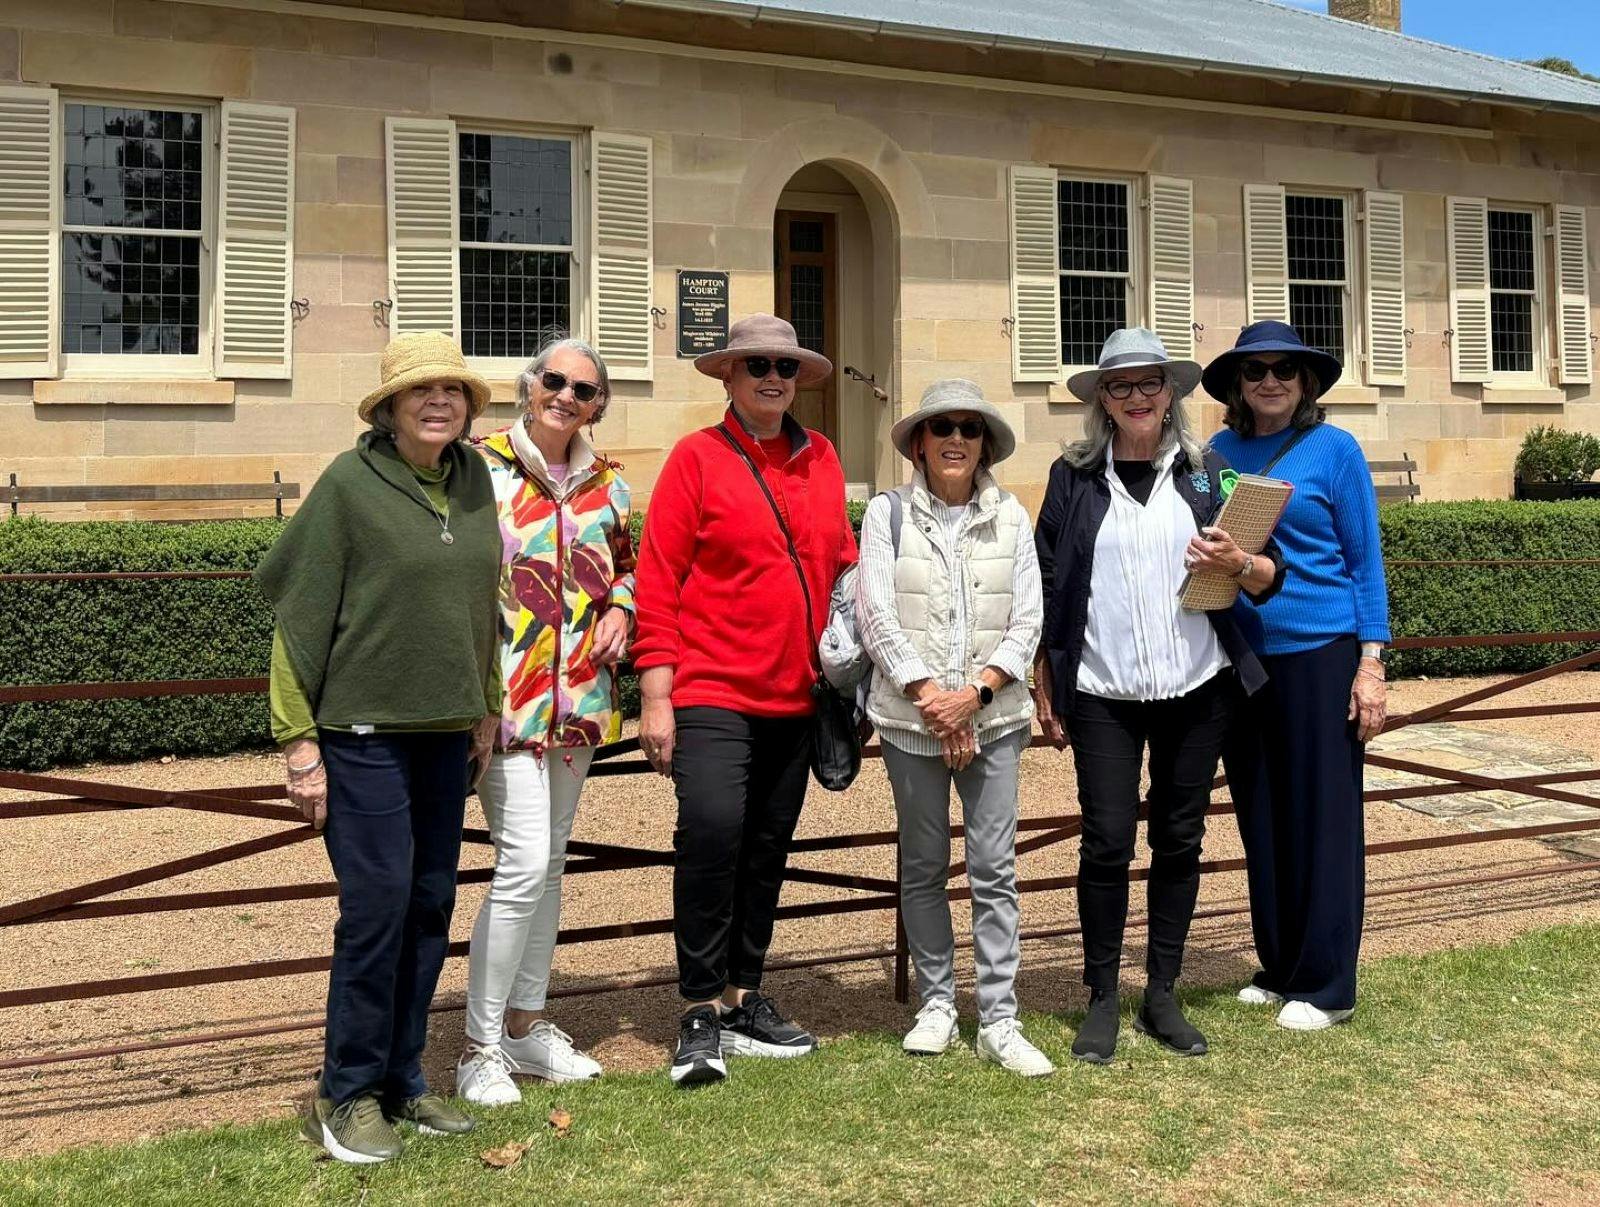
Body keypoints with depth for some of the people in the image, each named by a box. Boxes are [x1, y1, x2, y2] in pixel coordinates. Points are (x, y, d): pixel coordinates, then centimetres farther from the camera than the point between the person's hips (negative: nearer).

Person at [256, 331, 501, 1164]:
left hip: (445, 731, 6)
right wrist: (298, 740, -11)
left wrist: (486, 706, 16)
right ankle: (346, 1094, 11)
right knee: (377, 905, -5)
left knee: (430, 906, 10)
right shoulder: (350, 482, -9)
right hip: (363, 731, -6)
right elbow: (302, 614, -9)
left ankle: (401, 1080, 24)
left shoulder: (472, 478, 7)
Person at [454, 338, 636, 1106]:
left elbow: (625, 566, 24)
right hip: (505, 694, -6)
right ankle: (481, 1046, 1)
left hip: (580, 695, 6)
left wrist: (620, 609, 3)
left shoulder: (607, 483, 11)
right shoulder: (482, 467, -5)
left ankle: (527, 1022, 28)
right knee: (524, 862, -13)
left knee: (549, 861, 14)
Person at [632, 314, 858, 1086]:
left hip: (793, 697, 5)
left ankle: (743, 998, 26)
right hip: (711, 693, -5)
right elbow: (657, 580, -6)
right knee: (712, 830, -17)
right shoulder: (697, 457, -3)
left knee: (768, 847, 12)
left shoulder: (820, 458, 10)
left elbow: (841, 559, 19)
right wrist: (656, 696, -11)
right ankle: (700, 1014, -3)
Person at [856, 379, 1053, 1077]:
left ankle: (998, 1020, 5)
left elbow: (1027, 621, 2)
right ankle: (937, 1002, 23)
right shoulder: (889, 513, 1)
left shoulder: (1010, 516, 6)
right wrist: (930, 696, -12)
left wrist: (974, 692, -10)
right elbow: (876, 614, -5)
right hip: (910, 718, 0)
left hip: (992, 716, 1)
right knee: (923, 867, 9)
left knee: (995, 868, -1)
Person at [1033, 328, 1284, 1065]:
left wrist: (1238, 563, -18)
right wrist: (1044, 686, 2)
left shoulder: (1206, 471, 7)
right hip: (1102, 692, -1)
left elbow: (1270, 577, 5)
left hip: (1197, 687, 2)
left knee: (1180, 839, 8)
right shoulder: (1073, 476, 5)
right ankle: (1102, 1001, 11)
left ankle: (1162, 997, 20)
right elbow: (1046, 585, 5)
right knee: (1106, 842, -3)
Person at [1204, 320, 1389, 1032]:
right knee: (1260, 815, 11)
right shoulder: (1217, 454, 8)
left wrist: (1371, 663, -8)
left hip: (1319, 652, -4)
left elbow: (1365, 559, -3)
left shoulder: (1334, 450, -2)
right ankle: (1279, 969, 25)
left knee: (1323, 815, 1)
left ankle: (1325, 985, 11)